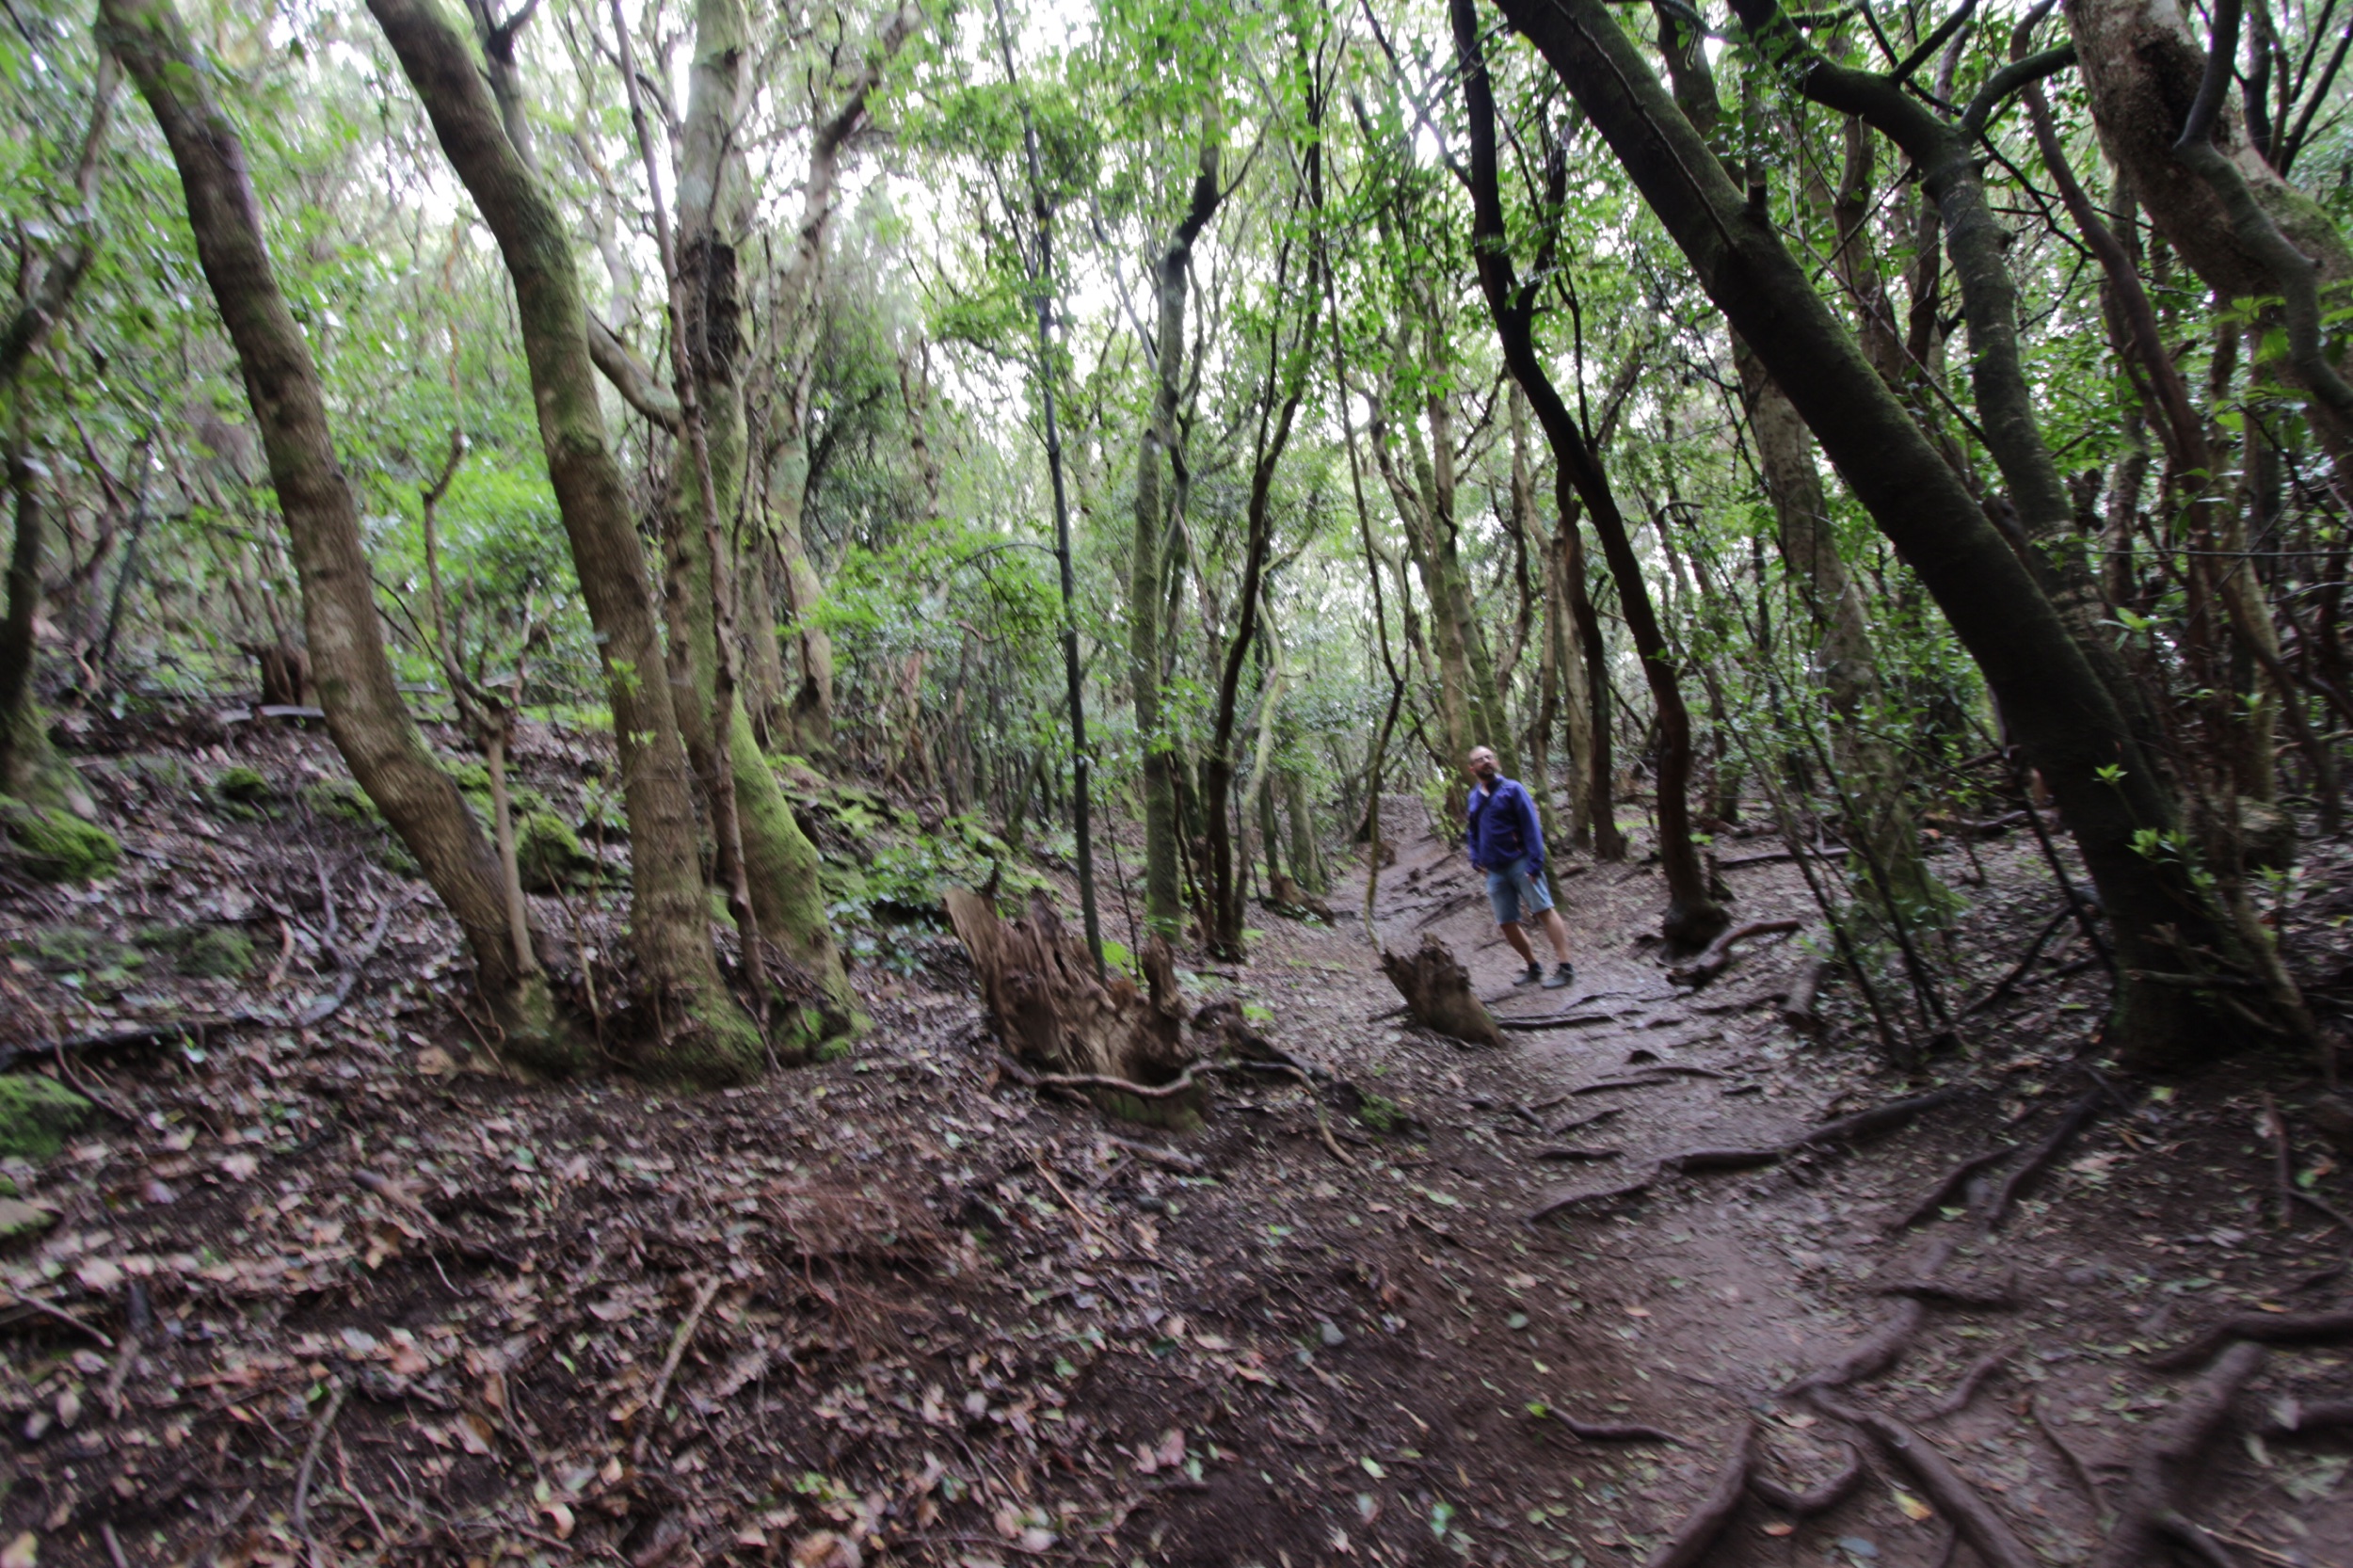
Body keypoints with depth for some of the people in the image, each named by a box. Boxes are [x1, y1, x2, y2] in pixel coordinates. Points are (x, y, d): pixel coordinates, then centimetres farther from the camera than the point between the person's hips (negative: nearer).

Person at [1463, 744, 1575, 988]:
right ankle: (1534, 967, 22)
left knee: (1544, 911, -10)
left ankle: (1565, 967, -8)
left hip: (1520, 863, -6)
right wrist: (1476, 859, 10)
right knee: (1507, 924, 7)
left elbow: (1531, 826, -10)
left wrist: (1535, 863, -17)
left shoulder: (1511, 789, -4)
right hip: (1494, 872, 6)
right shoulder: (1474, 797, 12)